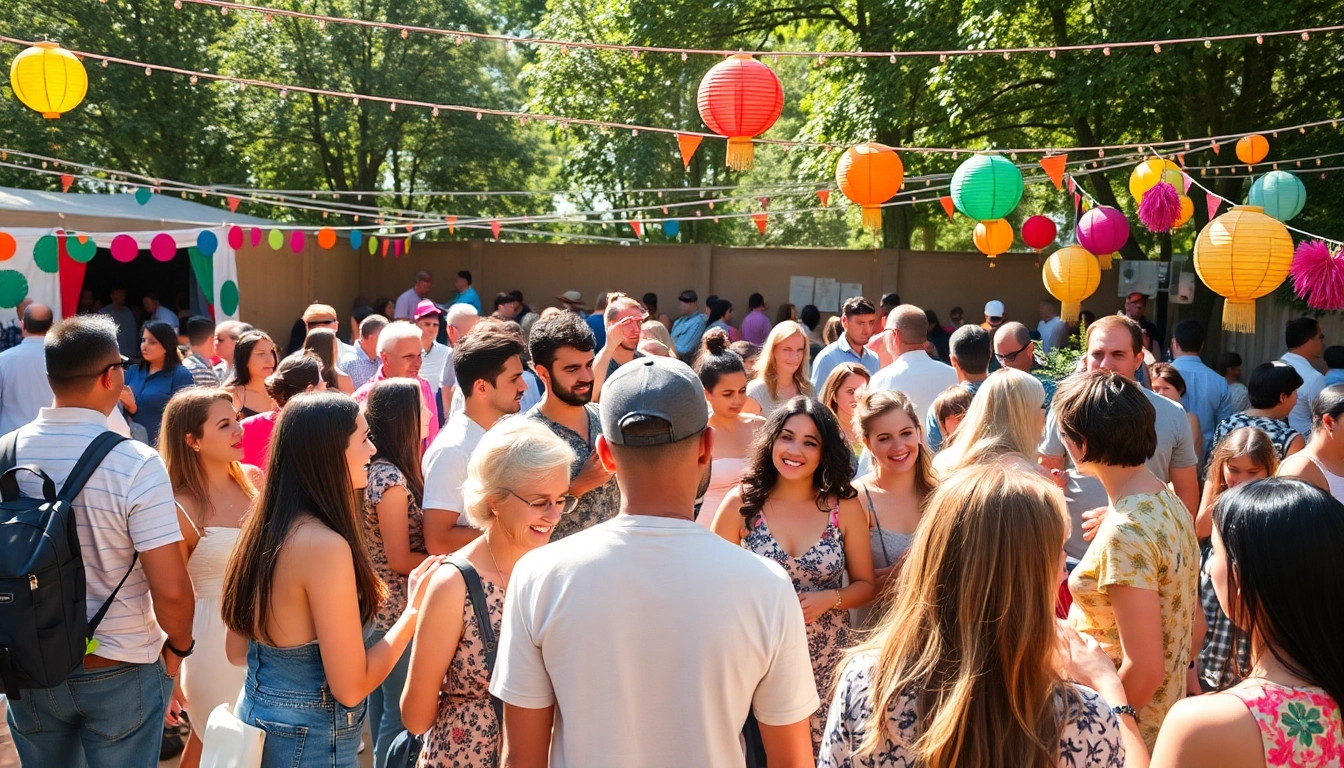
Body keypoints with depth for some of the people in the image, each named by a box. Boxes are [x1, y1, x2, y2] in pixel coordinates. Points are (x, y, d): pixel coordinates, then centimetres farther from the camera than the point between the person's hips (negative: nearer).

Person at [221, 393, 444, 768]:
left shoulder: (264, 526, -1)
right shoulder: (325, 545, -26)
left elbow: (237, 651, 9)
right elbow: (351, 687, -22)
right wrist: (415, 610, -13)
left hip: (256, 714, 8)